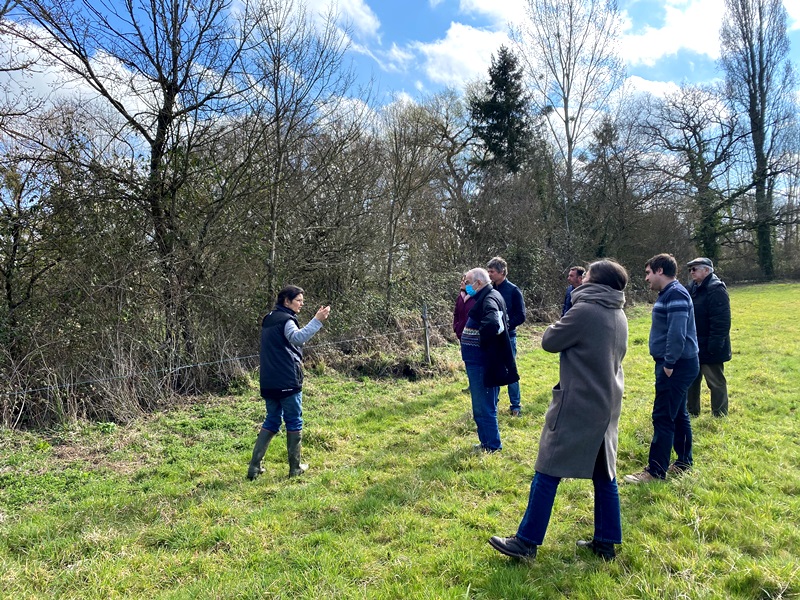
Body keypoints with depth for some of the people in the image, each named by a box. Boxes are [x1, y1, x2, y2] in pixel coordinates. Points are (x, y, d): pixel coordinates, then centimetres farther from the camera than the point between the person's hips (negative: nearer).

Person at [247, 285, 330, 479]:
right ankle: (295, 467, 12)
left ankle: (254, 466, 9)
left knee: (272, 421, 14)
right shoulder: (286, 320, -11)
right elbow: (297, 338, -32)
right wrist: (317, 320, -40)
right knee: (294, 422, 4)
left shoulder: (268, 320, 18)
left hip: (268, 382, 8)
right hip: (287, 381, -8)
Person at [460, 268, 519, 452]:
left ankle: (492, 446, 15)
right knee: (483, 406, 19)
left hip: (482, 362, -10)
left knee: (484, 407, 2)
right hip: (479, 361, 10)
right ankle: (487, 442, 32)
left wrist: (482, 343, -21)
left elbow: (491, 324, -38)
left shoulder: (489, 300, -19)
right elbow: (498, 323, 21)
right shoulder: (487, 297, 12)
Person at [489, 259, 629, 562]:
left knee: (547, 473, 0)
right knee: (603, 475, 15)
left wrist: (558, 327, 12)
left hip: (577, 407, -8)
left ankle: (527, 542, 8)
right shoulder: (619, 316, 8)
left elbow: (549, 342, -8)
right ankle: (606, 542, 23)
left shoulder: (584, 311, -17)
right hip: (607, 407, 8)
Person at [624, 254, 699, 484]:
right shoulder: (668, 294, 15)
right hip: (675, 365, 11)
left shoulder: (675, 294, -17)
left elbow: (677, 333, -26)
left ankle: (656, 471, 1)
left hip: (677, 366, -11)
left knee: (663, 417, -6)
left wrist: (668, 364, -22)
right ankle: (684, 463, 29)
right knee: (678, 415, 17)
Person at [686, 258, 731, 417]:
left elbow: (721, 322, -23)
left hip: (709, 348, -9)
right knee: (691, 380, 18)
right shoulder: (694, 287, 9)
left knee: (716, 382, 5)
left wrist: (714, 346, -24)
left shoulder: (716, 290, -18)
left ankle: (719, 416, 18)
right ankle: (692, 411, 32)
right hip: (694, 346, 9)